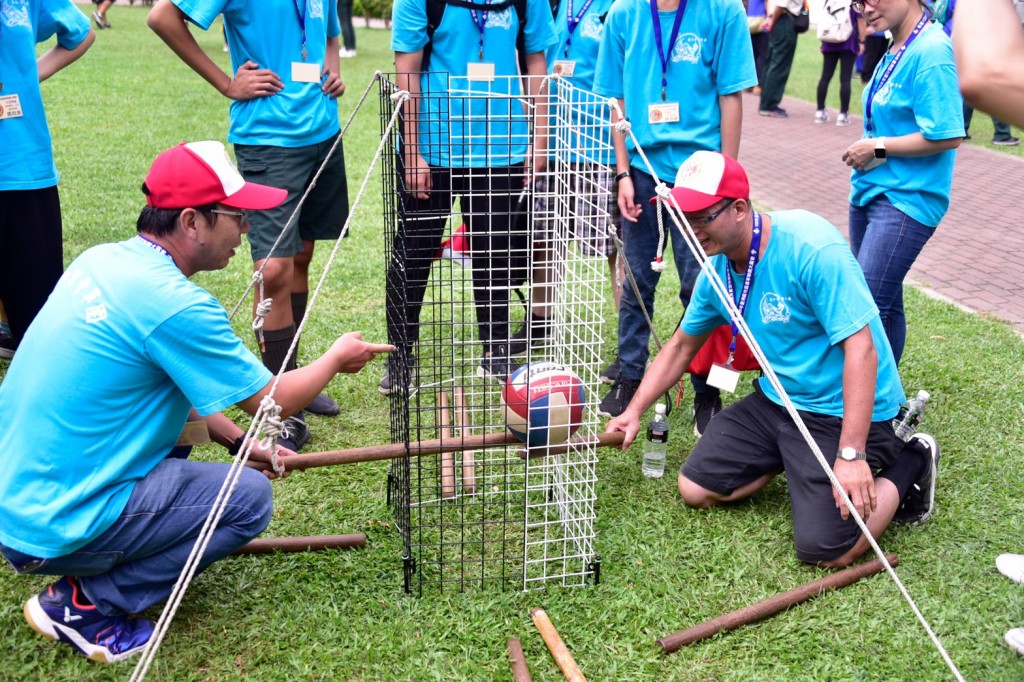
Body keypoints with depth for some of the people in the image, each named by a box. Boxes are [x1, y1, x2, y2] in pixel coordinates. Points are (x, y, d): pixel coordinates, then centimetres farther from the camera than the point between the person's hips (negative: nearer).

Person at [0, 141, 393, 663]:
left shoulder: (101, 261, 3)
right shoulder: (174, 303, -23)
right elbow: (276, 401, -12)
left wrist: (238, 439, 14)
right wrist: (337, 358, 6)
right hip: (56, 530, -9)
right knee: (249, 498, -3)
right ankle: (82, 603, -1)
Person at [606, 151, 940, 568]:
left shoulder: (811, 248, -26)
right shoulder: (716, 270, -1)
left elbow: (861, 349, -28)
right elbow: (681, 346, 15)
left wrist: (851, 455, -31)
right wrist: (635, 412, 9)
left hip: (842, 411, -7)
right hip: (776, 401, 7)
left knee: (825, 550, -16)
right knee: (695, 489, 3)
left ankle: (908, 464, 8)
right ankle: (793, 461, 21)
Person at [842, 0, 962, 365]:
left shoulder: (931, 52, -16)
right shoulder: (895, 50, 11)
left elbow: (947, 136, -21)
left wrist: (877, 148, -14)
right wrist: (866, 148, 4)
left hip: (905, 199, -9)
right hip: (869, 191, 9)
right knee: (884, 303, 15)